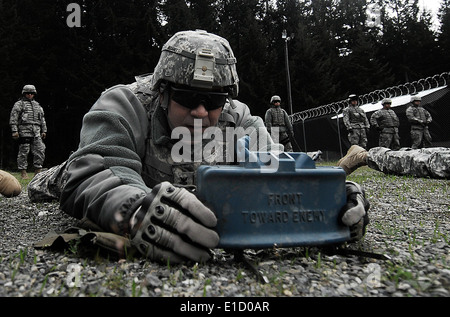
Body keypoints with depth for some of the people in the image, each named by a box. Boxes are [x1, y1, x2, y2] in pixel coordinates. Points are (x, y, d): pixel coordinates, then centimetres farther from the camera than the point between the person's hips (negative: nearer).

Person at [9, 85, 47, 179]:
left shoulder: (37, 105, 24)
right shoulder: (19, 104, 7)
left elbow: (42, 119, 25)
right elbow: (13, 118, 0)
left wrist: (44, 130, 16)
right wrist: (14, 131, -10)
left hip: (36, 133, 5)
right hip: (24, 131, -5)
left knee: (40, 150, -3)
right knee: (23, 152, -4)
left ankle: (38, 171, 4)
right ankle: (23, 172, 1)